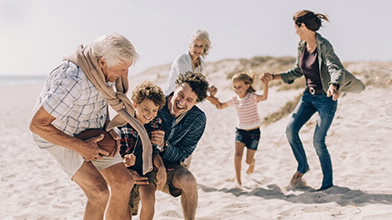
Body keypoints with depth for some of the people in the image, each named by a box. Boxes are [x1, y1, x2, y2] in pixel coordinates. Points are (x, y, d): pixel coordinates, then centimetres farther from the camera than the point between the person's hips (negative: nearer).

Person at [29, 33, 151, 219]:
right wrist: (80, 147, -26)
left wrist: (109, 130, -5)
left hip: (93, 132, 8)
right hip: (60, 136, -7)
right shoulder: (72, 82, -36)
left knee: (123, 182, 0)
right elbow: (37, 124, -31)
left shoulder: (102, 68, -10)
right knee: (99, 193, -20)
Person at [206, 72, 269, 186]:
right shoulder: (235, 100, 2)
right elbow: (220, 106, 15)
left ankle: (253, 162, 44)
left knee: (249, 160, 4)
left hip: (254, 131, -3)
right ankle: (238, 179, -16)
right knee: (238, 153, -21)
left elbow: (264, 97, -34)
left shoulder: (252, 97, -13)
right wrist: (212, 96, 2)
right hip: (240, 130, 3)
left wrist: (265, 83, -46)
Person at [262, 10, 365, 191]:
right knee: (291, 129, -6)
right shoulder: (302, 46, 3)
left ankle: (328, 183, 10)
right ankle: (302, 167, 16)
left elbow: (336, 68, -33)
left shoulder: (324, 46, -20)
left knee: (318, 141, -5)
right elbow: (297, 71, 16)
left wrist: (334, 86, -53)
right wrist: (274, 77, 10)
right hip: (309, 95, 7)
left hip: (326, 98, -7)